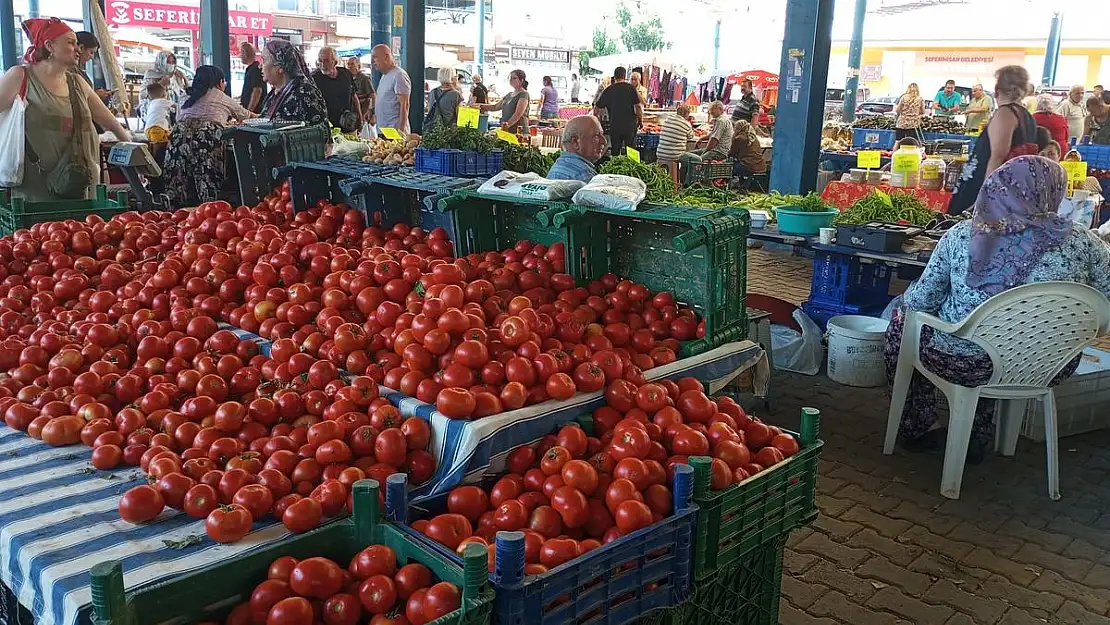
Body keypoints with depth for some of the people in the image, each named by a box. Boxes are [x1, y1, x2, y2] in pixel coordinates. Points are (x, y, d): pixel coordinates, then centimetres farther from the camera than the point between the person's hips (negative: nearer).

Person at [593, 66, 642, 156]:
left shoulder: (608, 90, 4)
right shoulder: (630, 88, -4)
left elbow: (597, 108, 8)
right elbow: (638, 106, -7)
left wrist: (597, 118, 24)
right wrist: (641, 120, 4)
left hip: (614, 125, 2)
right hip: (630, 124, -1)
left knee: (615, 151, 9)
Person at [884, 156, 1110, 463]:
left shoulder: (962, 235, -12)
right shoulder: (1081, 241, -10)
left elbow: (922, 300, -7)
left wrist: (907, 298, 16)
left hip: (963, 364, -2)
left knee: (903, 317, 25)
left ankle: (915, 429, 33)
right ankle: (977, 438, 44)